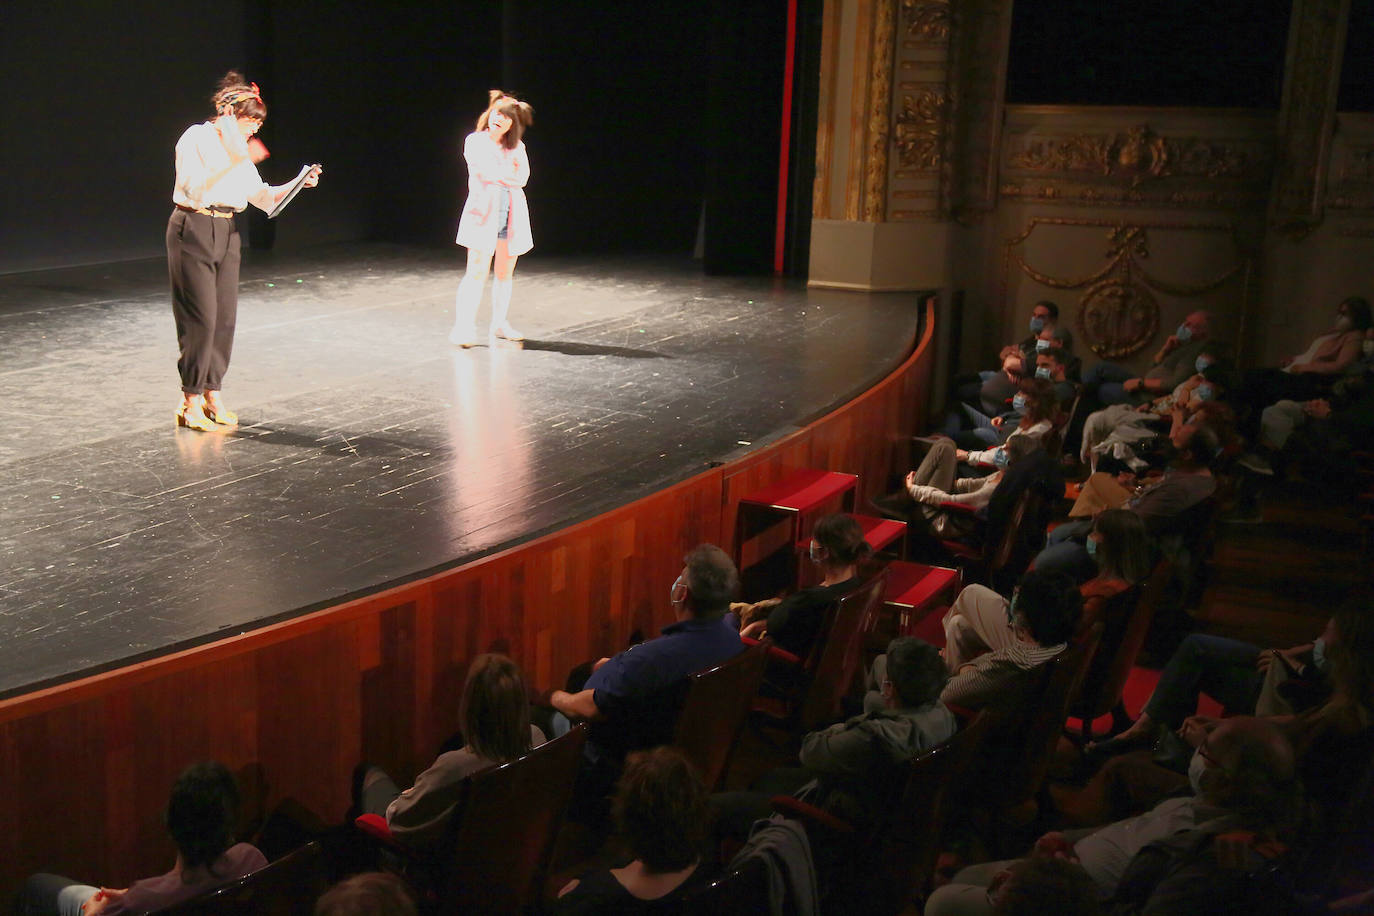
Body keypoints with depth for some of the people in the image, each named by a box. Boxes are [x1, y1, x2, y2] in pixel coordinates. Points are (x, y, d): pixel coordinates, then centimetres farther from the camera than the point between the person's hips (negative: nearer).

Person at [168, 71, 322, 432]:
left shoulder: (238, 146, 13)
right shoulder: (196, 138, -9)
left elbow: (263, 197, 12)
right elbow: (196, 191, -21)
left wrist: (298, 184, -2)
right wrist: (232, 163, -28)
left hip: (226, 233, 7)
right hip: (193, 230, -7)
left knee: (225, 316, 6)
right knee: (200, 317, -7)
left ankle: (212, 395, 16)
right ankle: (191, 400, 1)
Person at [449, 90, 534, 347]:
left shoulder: (517, 148, 14)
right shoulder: (475, 141, 3)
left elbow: (523, 177, -2)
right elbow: (484, 171, -12)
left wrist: (495, 174, -8)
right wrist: (509, 174, -1)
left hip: (512, 214, 4)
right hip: (483, 212, -4)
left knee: (506, 272, 8)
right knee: (477, 271, -11)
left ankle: (500, 323, 19)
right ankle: (464, 327, -11)